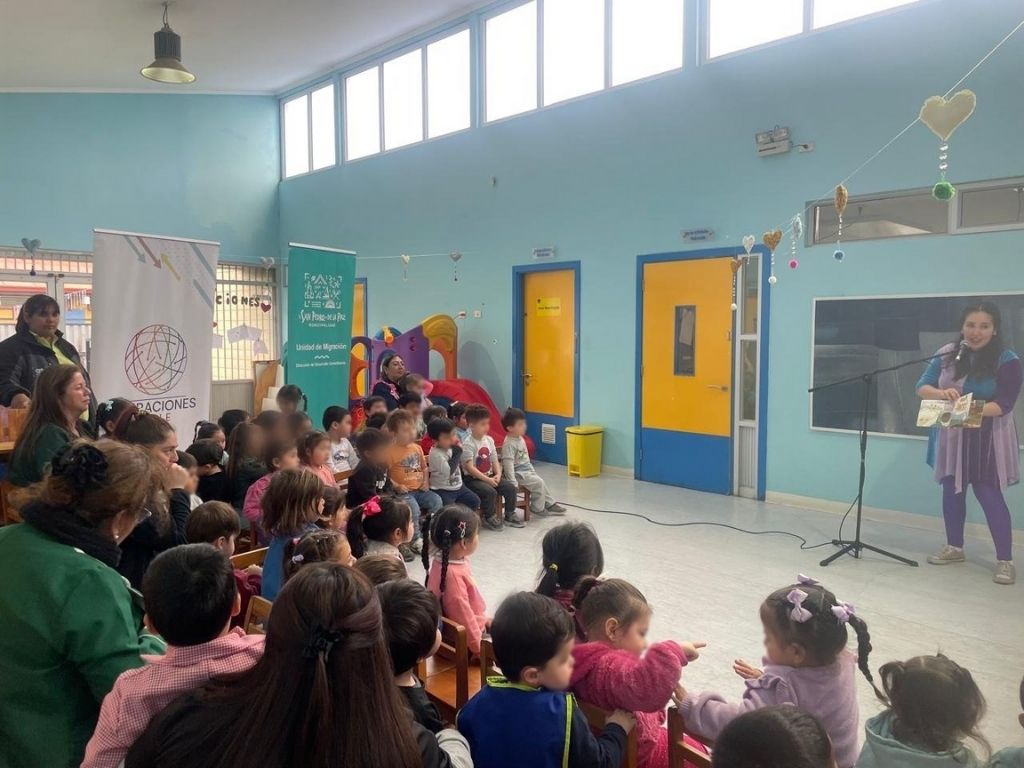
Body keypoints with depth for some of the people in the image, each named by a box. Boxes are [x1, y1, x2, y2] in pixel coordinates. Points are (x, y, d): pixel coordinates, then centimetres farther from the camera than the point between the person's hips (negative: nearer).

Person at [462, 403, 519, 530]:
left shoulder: (489, 440, 6)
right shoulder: (468, 444, -16)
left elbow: (495, 461, 9)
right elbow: (470, 468, -20)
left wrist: (498, 475, -10)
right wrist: (487, 480, -22)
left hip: (490, 476, 7)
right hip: (472, 479, -7)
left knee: (510, 487, -8)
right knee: (490, 492, -29)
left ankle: (510, 516, 9)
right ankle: (490, 518, -4)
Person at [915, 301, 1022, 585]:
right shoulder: (947, 354, 0)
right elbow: (922, 387, -3)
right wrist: (941, 393, -25)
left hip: (986, 439, -4)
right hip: (951, 437, 4)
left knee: (989, 495, -5)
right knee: (952, 491, 11)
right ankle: (954, 547, 27)